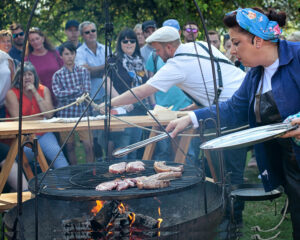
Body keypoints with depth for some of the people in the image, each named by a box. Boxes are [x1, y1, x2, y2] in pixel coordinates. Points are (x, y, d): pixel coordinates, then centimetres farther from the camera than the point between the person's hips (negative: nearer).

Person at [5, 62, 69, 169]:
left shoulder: (43, 90, 9)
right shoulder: (12, 94, -2)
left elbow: (49, 114, -4)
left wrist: (35, 93, -7)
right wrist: (41, 119, -4)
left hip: (43, 134, 3)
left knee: (57, 154, -22)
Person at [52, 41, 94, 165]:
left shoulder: (84, 71, 8)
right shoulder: (57, 75, 5)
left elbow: (87, 92, -3)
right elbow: (58, 94, -8)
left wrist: (67, 94, -11)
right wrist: (78, 89, -8)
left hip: (82, 112, 0)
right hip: (65, 114, 0)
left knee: (88, 145, -7)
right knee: (70, 146, 5)